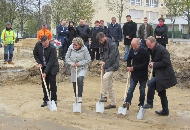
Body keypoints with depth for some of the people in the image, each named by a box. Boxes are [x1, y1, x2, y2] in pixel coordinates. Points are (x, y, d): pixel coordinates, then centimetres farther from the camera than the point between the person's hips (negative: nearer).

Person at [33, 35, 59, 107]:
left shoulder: (52, 48, -26)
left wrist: (45, 72, -26)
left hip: (52, 67, -4)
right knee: (44, 84, 6)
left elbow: (51, 61, -26)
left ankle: (54, 100, 8)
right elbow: (35, 54, 8)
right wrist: (39, 63, -5)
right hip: (43, 67, 5)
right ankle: (46, 100, 15)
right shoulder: (38, 45, -11)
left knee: (52, 84, -4)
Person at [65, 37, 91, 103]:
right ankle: (76, 97, 26)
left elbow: (88, 59, -9)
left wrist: (79, 63, -17)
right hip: (73, 68, 3)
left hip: (82, 68, -3)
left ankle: (80, 97, -18)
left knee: (80, 79, -28)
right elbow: (67, 58, 2)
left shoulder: (84, 49, -13)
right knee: (74, 84, 6)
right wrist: (72, 63, -14)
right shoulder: (70, 48, -6)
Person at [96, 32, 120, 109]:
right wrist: (102, 60, 2)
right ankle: (113, 103, 22)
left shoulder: (112, 44, -18)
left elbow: (112, 58, -21)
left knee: (105, 77, -30)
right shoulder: (103, 45, 8)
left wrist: (104, 66, -14)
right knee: (109, 84, 12)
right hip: (107, 65, 9)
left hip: (112, 65, -9)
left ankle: (104, 96, -18)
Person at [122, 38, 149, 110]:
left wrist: (134, 67, -22)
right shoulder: (132, 50, -2)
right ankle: (127, 102, -3)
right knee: (131, 88, -1)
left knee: (142, 90, 7)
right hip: (134, 74, 4)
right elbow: (129, 59, 15)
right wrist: (128, 66, -2)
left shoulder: (144, 52, -20)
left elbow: (145, 64, -21)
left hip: (142, 75, -4)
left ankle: (141, 104, 19)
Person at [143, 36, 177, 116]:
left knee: (151, 83, -25)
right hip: (158, 73, 10)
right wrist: (151, 63, 0)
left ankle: (149, 103, -13)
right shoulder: (153, 50, 10)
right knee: (161, 93, 15)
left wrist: (154, 64, -18)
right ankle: (165, 111, 25)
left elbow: (166, 62, -24)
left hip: (164, 74, -10)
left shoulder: (162, 49, -18)